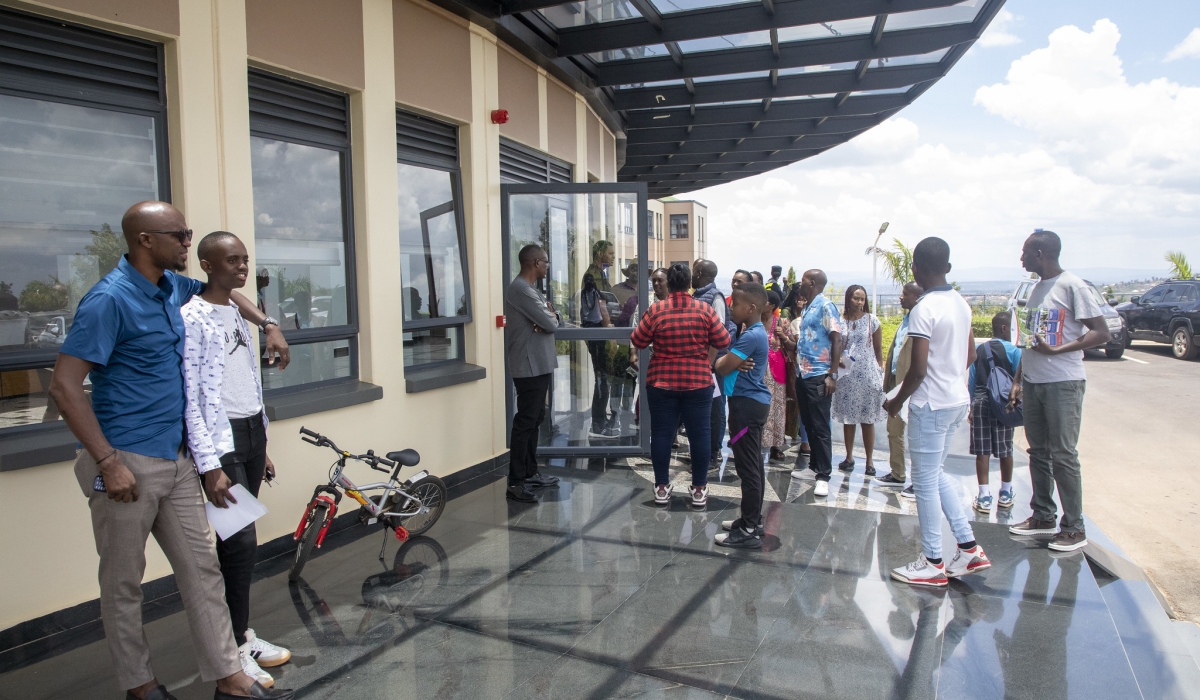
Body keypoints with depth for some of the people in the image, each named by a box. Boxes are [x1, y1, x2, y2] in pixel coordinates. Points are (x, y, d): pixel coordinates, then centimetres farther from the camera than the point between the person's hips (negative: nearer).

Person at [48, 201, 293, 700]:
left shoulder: (172, 287, 8)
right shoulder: (110, 299, -15)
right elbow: (64, 386, -18)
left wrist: (268, 325, 17)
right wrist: (108, 462, -20)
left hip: (176, 461, 8)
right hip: (128, 465, -8)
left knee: (202, 569, 9)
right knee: (124, 583, 9)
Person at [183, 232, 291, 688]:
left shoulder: (237, 314, 13)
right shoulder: (192, 318, -12)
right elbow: (189, 397, -16)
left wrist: (262, 447, 19)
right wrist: (209, 465, -20)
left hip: (252, 431, 8)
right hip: (221, 440, -8)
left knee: (241, 539, 12)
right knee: (241, 540, -8)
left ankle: (240, 634, 22)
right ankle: (237, 647, 5)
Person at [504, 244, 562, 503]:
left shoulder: (530, 289, 16)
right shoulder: (521, 289, -18)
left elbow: (552, 318, 13)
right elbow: (550, 323, -22)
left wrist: (547, 317, -10)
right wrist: (550, 316, 1)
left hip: (538, 364, 11)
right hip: (530, 366, -11)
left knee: (534, 419, 16)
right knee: (525, 422, -8)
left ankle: (530, 474, 25)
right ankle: (515, 483, -5)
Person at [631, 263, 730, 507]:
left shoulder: (655, 310, -7)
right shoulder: (705, 309, -5)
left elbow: (638, 342, 0)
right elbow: (723, 342, -1)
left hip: (661, 382, 0)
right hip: (698, 381, 0)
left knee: (661, 433, 8)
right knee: (699, 433, 7)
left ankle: (662, 487, 15)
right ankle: (699, 489, 14)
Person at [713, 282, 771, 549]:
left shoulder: (751, 336, -20)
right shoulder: (755, 332, 14)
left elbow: (721, 368, -19)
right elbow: (729, 363, 13)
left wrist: (720, 361, 1)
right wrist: (734, 363, -8)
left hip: (746, 403, -11)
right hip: (753, 401, 11)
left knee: (747, 466, -6)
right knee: (753, 464, 16)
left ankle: (749, 531, -1)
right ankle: (753, 519, 25)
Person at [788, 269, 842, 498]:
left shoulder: (825, 306, -9)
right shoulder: (808, 308, 16)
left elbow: (837, 340, -15)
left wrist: (832, 374, -19)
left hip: (819, 376, -9)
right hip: (803, 375, 9)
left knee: (820, 427, -5)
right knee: (808, 424, 14)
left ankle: (823, 475, 1)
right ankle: (814, 466, 25)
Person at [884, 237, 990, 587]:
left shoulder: (924, 309, -19)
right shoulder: (962, 304, 6)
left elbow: (918, 369, -21)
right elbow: (970, 356, 15)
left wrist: (897, 401, -7)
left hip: (931, 404, -9)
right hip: (958, 400, 9)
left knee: (925, 481, 3)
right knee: (936, 474, 20)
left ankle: (932, 563, 12)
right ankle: (969, 548, 22)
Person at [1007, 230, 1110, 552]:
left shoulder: (1072, 286, -10)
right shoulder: (1036, 289, 14)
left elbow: (1102, 333, -13)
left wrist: (1057, 350, -22)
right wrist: (1018, 380, 16)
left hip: (1063, 383, -8)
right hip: (1033, 382, 8)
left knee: (1063, 455, -4)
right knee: (1038, 452, 12)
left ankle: (1074, 528, 6)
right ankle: (1042, 516, 23)